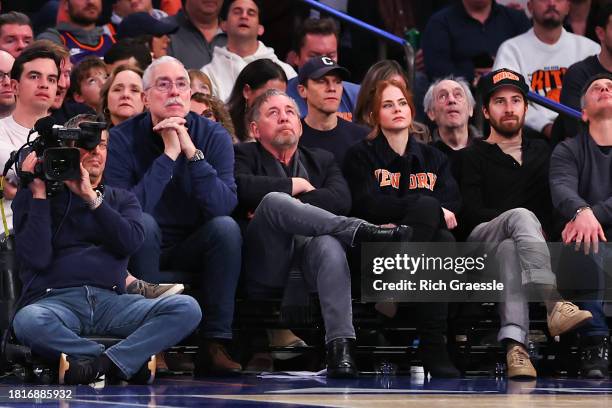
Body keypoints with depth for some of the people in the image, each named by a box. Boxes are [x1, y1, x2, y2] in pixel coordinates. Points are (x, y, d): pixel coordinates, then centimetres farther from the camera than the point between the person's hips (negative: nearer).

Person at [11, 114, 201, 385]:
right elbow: (36, 257, -3)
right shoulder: (34, 195, 13)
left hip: (111, 301, 3)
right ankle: (130, 361, -28)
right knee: (28, 321, -40)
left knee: (187, 308, -23)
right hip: (56, 299, -3)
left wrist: (91, 198, -6)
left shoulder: (121, 199, 22)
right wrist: (39, 194, -4)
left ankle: (102, 363, -31)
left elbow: (131, 241, 0)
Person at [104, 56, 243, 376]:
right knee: (143, 224, -32)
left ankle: (214, 346, -26)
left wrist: (193, 153, -29)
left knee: (226, 226, -26)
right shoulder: (122, 139, -11)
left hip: (192, 249, 2)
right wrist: (168, 156, -28)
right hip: (142, 251, -2)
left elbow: (223, 205, -21)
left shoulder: (214, 136, -7)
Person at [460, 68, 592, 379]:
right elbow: (471, 212, -2)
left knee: (510, 251, -38)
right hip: (481, 240, -2)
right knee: (521, 215, -37)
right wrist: (527, 223, -12)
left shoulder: (542, 152, 25)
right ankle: (554, 306, -59)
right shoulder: (473, 157, 13)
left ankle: (514, 346, -59)